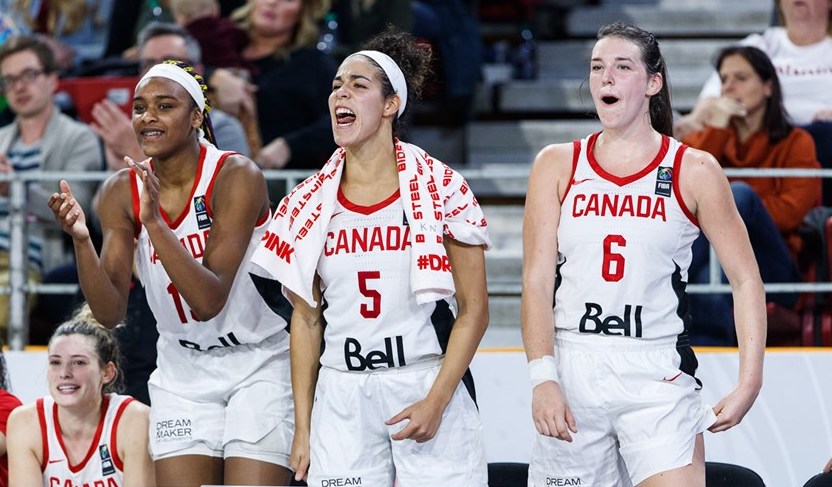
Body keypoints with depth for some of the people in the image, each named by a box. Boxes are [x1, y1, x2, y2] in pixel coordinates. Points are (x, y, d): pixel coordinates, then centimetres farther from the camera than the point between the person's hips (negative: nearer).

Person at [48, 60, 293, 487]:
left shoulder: (237, 178, -17)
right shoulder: (121, 191, -4)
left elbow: (209, 300, -25)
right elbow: (110, 312, -8)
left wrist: (154, 223, -35)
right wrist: (80, 240, -24)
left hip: (256, 367, -4)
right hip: (182, 373, 4)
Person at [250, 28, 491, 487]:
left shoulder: (439, 189, -3)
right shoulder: (309, 203, 7)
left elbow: (473, 311, -4)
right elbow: (306, 319, 11)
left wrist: (436, 403, -13)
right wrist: (302, 427, 7)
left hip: (428, 387, -3)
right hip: (341, 399, 3)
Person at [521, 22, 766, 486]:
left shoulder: (693, 171, 2)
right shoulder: (557, 165, 7)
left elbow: (746, 280, 3)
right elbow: (537, 279, 1)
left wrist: (750, 382, -8)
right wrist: (543, 378, -13)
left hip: (657, 378, -2)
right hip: (571, 374, 2)